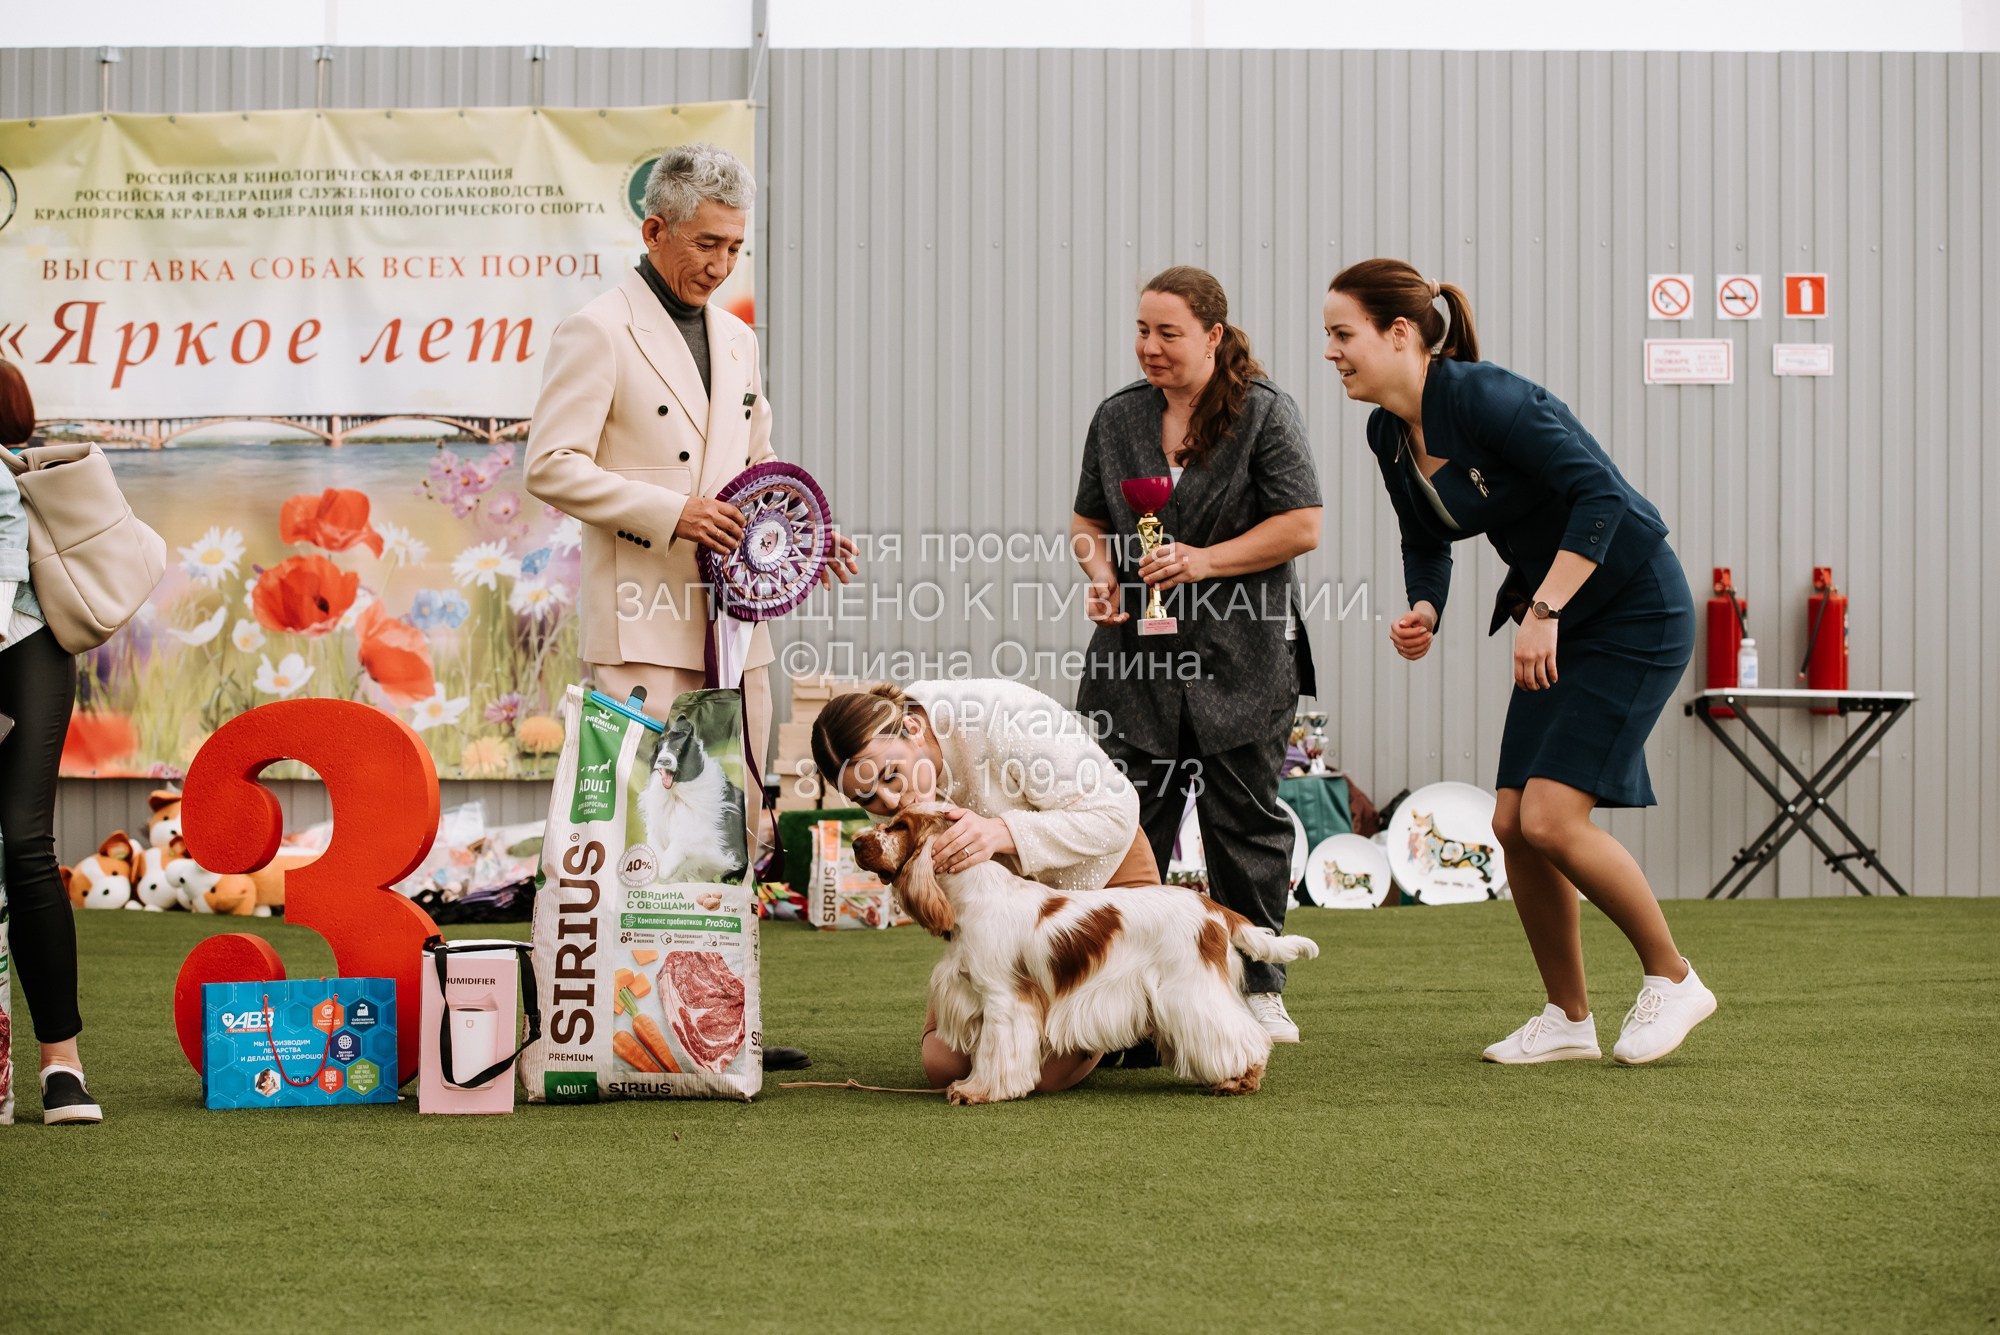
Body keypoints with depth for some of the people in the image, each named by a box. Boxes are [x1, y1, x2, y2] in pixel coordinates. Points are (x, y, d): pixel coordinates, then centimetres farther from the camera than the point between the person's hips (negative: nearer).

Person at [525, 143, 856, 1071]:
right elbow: (551, 466, -12)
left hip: (735, 619, 8)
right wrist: (671, 513, -18)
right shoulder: (598, 334, -5)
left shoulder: (736, 340, 19)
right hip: (644, 622, -8)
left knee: (736, 821, 8)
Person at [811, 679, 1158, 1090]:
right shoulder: (889, 797, -15)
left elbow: (1116, 814, -29)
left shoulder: (1002, 720, -33)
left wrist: (1001, 833, -43)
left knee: (1046, 1070, -18)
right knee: (945, 1064, -5)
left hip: (1100, 876, -5)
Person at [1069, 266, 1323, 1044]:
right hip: (1139, 657, 3)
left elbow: (1301, 526, -7)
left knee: (1244, 820, 3)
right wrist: (1102, 576, -2)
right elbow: (1088, 520, 19)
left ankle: (1257, 988, 12)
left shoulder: (1264, 413, -3)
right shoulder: (1118, 417, 10)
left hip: (1240, 659, -3)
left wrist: (1205, 560, -16)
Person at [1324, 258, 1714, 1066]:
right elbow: (1427, 543, 16)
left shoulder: (1484, 398, -24)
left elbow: (1599, 493, -28)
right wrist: (1423, 611, -4)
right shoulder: (1388, 436, 2)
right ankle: (1568, 1020, 15)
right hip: (1554, 618, 8)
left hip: (1635, 611, -8)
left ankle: (1673, 979, 4)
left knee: (1551, 817, -14)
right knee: (1512, 824, 2)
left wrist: (1544, 611, -28)